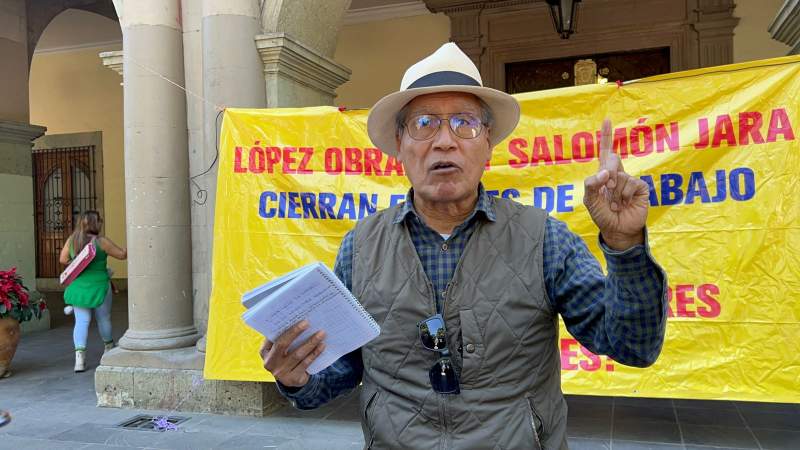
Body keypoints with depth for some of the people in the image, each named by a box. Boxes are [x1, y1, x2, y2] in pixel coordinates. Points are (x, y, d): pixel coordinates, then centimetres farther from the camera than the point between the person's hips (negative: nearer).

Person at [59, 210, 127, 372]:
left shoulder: (71, 239, 1)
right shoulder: (101, 241, -13)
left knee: (81, 321, 4)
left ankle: (79, 355, -11)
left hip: (78, 287, 3)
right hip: (98, 286, -3)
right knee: (103, 319, 16)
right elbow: (122, 254, -6)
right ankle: (109, 347, 37)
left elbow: (63, 259, 10)